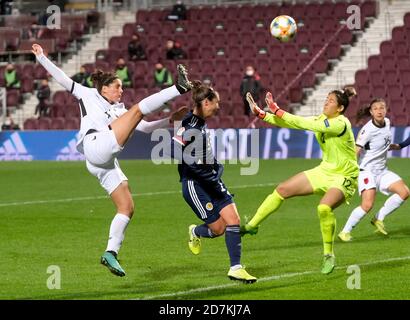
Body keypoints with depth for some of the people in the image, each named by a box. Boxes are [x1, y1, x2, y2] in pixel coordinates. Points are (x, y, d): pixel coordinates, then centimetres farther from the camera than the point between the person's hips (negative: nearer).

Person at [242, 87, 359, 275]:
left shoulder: (340, 124, -24)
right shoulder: (321, 120, 0)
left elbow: (306, 124, -32)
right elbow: (291, 123, 1)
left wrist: (277, 110, -30)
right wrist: (261, 114, -8)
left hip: (344, 177, -8)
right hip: (325, 171, 8)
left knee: (324, 207, -34)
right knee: (282, 190, 3)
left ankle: (328, 255, -13)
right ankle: (251, 226, 19)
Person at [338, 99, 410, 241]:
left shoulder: (387, 122, 1)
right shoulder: (368, 130, -21)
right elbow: (355, 152, -23)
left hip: (382, 171, 8)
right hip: (367, 170, -8)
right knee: (367, 204, -24)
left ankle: (379, 218, 7)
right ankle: (345, 232, -8)